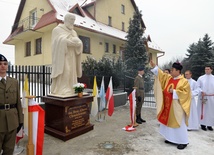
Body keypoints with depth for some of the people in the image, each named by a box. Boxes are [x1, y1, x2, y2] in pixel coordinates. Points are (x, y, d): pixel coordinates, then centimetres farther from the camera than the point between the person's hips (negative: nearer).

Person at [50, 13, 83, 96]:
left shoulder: (74, 32, 21)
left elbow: (79, 43, 6)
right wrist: (73, 40, -9)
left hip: (71, 59, 6)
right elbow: (63, 41, -13)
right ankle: (60, 92, -11)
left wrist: (69, 40, -9)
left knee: (71, 75, 1)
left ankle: (70, 91, 4)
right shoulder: (57, 29, 3)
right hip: (62, 58, -6)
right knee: (63, 75, -13)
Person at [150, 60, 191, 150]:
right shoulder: (168, 78, 6)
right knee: (168, 121, 15)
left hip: (177, 106, -7)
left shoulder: (184, 81, -12)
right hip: (168, 105, 8)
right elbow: (160, 74, 6)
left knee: (179, 123, 1)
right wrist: (154, 66, -3)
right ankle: (171, 138, 31)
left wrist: (174, 91, -20)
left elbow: (185, 92, -17)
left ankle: (183, 141, 17)